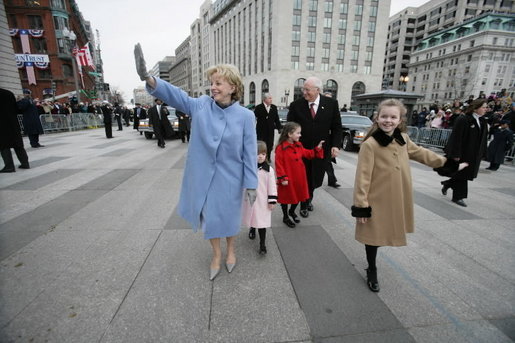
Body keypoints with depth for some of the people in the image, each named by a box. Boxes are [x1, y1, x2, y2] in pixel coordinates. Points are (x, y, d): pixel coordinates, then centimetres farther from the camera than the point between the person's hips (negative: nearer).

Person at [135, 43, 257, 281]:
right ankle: (216, 254, 41)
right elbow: (176, 95, -12)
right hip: (203, 174, 3)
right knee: (209, 216, 15)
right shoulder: (201, 105, -4)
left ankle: (231, 250, 46)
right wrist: (148, 78, -30)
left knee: (229, 215, 15)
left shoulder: (245, 116, -11)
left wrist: (251, 184, -10)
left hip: (230, 177, -2)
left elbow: (250, 152, -10)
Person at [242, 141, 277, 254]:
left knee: (262, 221, 0)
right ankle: (252, 229, 53)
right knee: (251, 217, 23)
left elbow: (272, 186, -5)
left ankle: (262, 244, 13)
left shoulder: (268, 169, -9)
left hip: (263, 200, -2)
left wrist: (272, 200, -6)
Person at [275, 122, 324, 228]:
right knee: (286, 197, 10)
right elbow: (279, 164, -19)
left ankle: (292, 211, 46)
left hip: (299, 177, 7)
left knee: (298, 195, 19)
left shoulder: (299, 145, 5)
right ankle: (285, 217, 31)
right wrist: (283, 178, -19)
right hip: (288, 179, -7)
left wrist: (317, 149, 2)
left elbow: (307, 154, 15)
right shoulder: (281, 148, -19)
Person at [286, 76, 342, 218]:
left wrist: (335, 145, -9)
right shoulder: (296, 105, -7)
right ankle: (304, 205, 30)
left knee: (315, 179, 14)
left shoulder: (331, 104, -4)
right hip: (302, 149, -1)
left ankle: (308, 198, 44)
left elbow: (336, 127, 1)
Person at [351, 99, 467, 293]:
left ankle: (372, 267, 43)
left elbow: (421, 153, 21)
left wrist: (448, 164, 28)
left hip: (397, 201, 6)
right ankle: (372, 271, 31)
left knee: (385, 234, 19)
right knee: (374, 236, 9)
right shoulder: (370, 144, -18)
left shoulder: (403, 140, 2)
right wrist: (361, 206, -18)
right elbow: (363, 177, -18)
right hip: (377, 201, -6)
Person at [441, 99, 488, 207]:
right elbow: (456, 138, -19)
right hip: (462, 153, -7)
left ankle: (446, 184, 33)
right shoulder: (463, 120, -15)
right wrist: (456, 154, -21)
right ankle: (458, 197, 20)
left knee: (463, 175, 12)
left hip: (473, 155, 7)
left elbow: (482, 138, 12)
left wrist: (481, 153, 8)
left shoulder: (482, 121, 8)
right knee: (461, 175, 4)